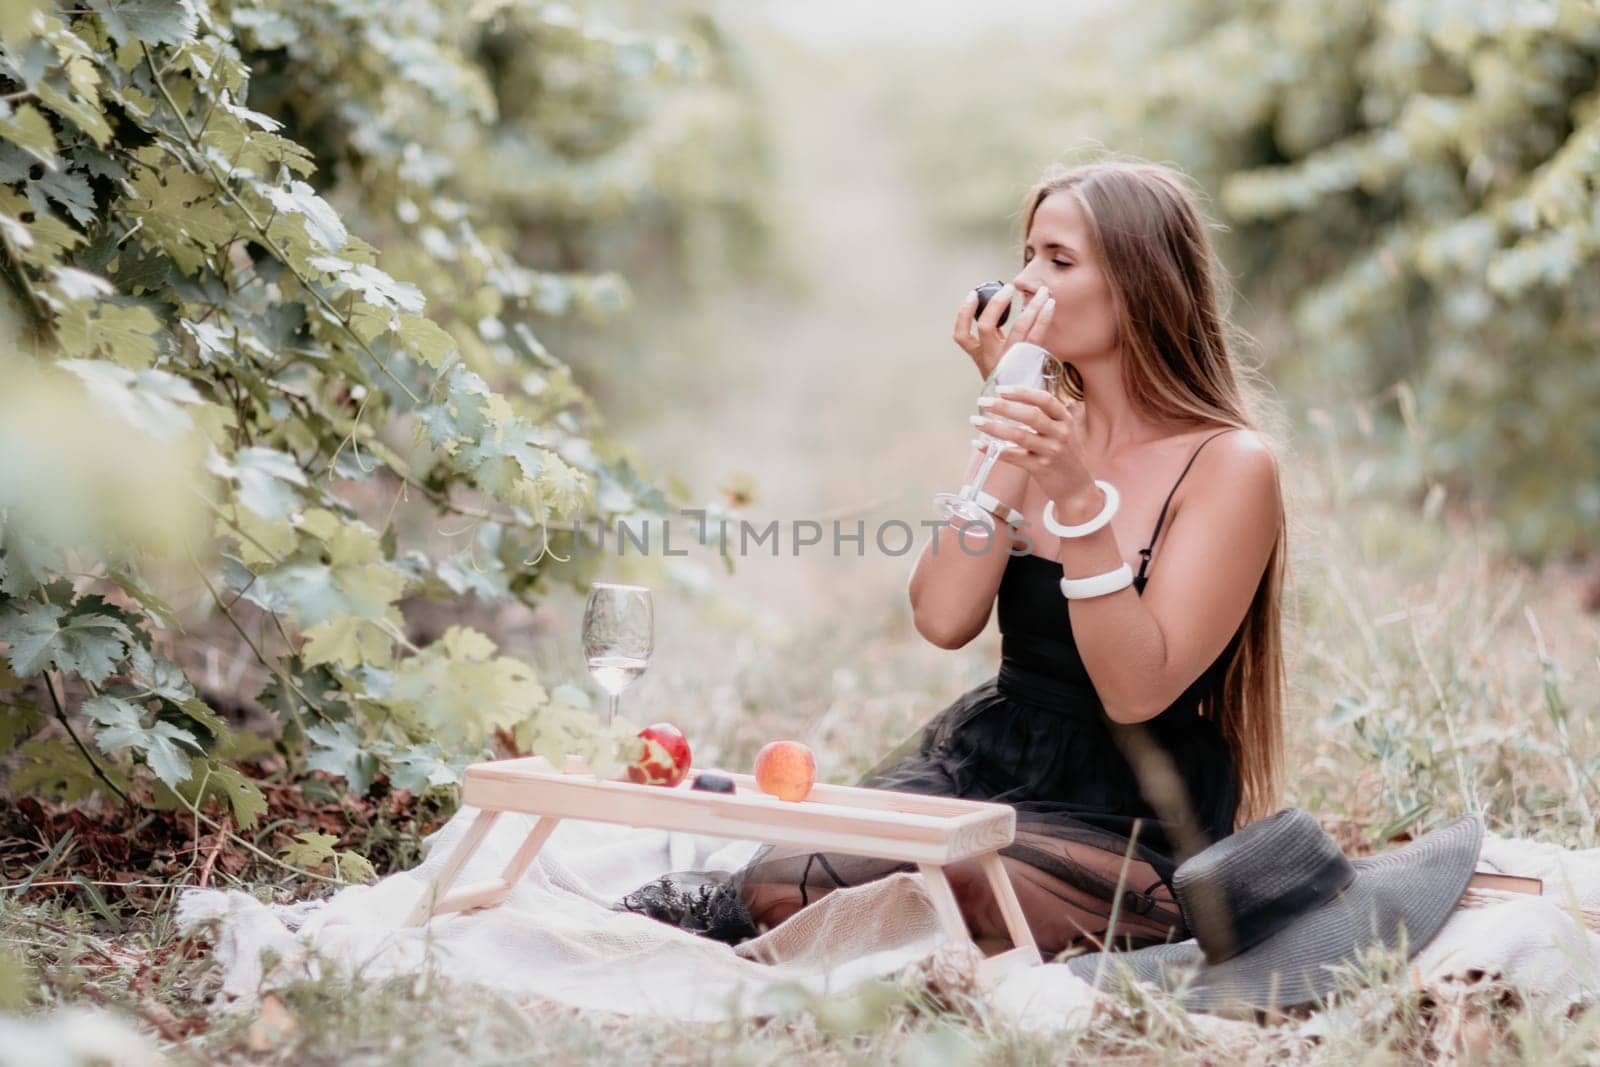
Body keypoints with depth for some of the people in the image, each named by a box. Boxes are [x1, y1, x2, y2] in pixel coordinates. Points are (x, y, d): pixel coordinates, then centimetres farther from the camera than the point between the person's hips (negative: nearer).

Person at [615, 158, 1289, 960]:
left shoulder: (1228, 465, -10)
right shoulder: (1045, 424, 8)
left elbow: (1136, 692, -20)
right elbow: (942, 620, -7)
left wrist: (1079, 498, -29)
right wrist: (1008, 435, -11)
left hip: (1130, 827, -5)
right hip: (987, 759, 5)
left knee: (786, 891, -27)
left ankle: (710, 912, 2)